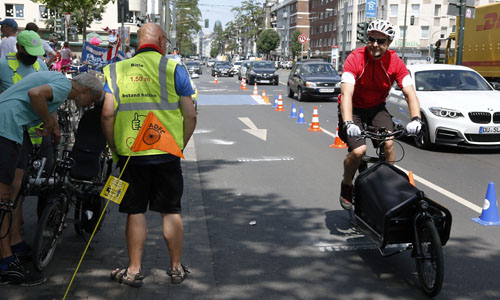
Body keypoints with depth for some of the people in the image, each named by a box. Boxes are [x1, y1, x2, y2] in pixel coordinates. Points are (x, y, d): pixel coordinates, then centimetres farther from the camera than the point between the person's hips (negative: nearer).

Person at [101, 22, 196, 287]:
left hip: (130, 154, 1)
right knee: (171, 211, 11)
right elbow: (190, 117, -2)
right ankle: (176, 268, 21)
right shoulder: (173, 69, 2)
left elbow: (107, 114, -3)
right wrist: (180, 146, 11)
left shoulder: (117, 70, 6)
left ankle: (134, 270, 16)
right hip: (167, 153, -1)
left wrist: (116, 149, 7)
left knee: (135, 212, 10)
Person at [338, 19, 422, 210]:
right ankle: (346, 186, 6)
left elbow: (410, 93, -18)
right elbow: (346, 94, -33)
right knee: (358, 150, -21)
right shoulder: (355, 59, -24)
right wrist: (348, 123, -48)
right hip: (354, 108, -3)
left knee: (388, 143, -23)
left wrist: (415, 119, -37)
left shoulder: (395, 62, -15)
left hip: (377, 108, 3)